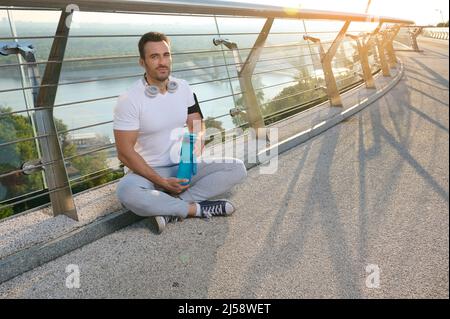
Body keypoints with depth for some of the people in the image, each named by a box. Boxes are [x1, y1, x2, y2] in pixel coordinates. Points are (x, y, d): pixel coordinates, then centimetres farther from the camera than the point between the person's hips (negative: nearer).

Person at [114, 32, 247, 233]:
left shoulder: (183, 88, 1)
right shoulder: (129, 101, -14)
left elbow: (197, 125, 9)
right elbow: (125, 152, -15)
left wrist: (197, 139, -17)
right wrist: (162, 182, -20)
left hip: (183, 166, 5)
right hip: (148, 172, -5)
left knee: (237, 168, -13)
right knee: (127, 192, -39)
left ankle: (168, 208, -20)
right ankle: (196, 208, -20)